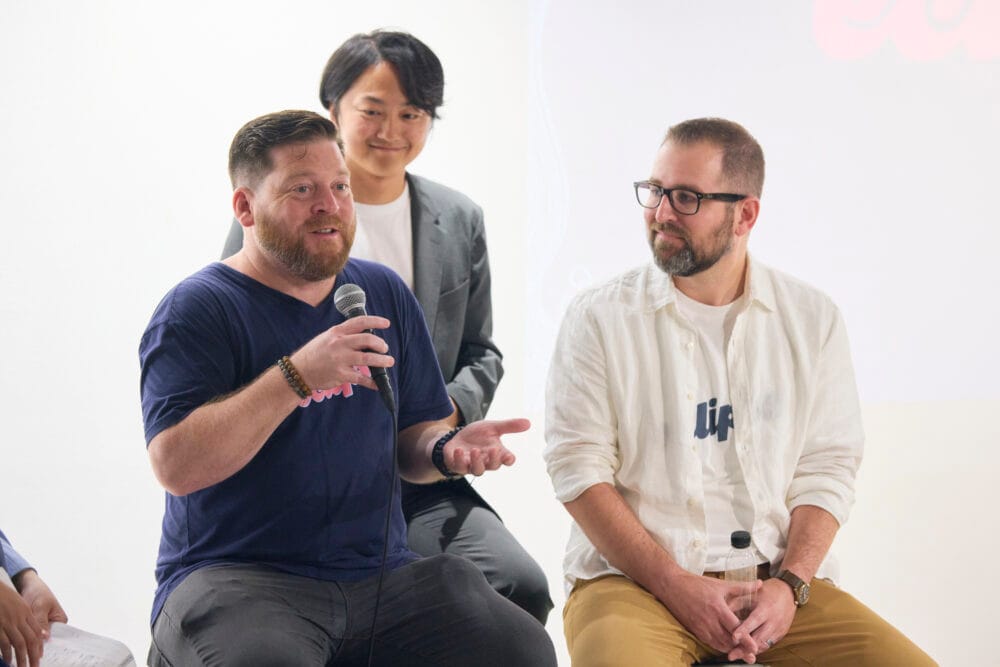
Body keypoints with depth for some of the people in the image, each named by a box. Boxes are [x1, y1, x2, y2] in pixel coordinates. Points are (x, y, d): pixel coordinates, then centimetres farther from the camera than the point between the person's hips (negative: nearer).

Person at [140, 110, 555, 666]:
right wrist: (297, 376, -25)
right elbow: (176, 465, -17)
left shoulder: (386, 293, 14)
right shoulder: (197, 309, -5)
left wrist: (446, 449, -6)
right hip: (237, 578, -5)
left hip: (382, 574, 5)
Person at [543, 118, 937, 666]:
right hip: (633, 577, -2)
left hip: (775, 582, 2)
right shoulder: (599, 317, 1)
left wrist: (789, 585, -10)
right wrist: (676, 586, -13)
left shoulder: (812, 319, 8)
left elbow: (826, 468, 6)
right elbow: (578, 467, -3)